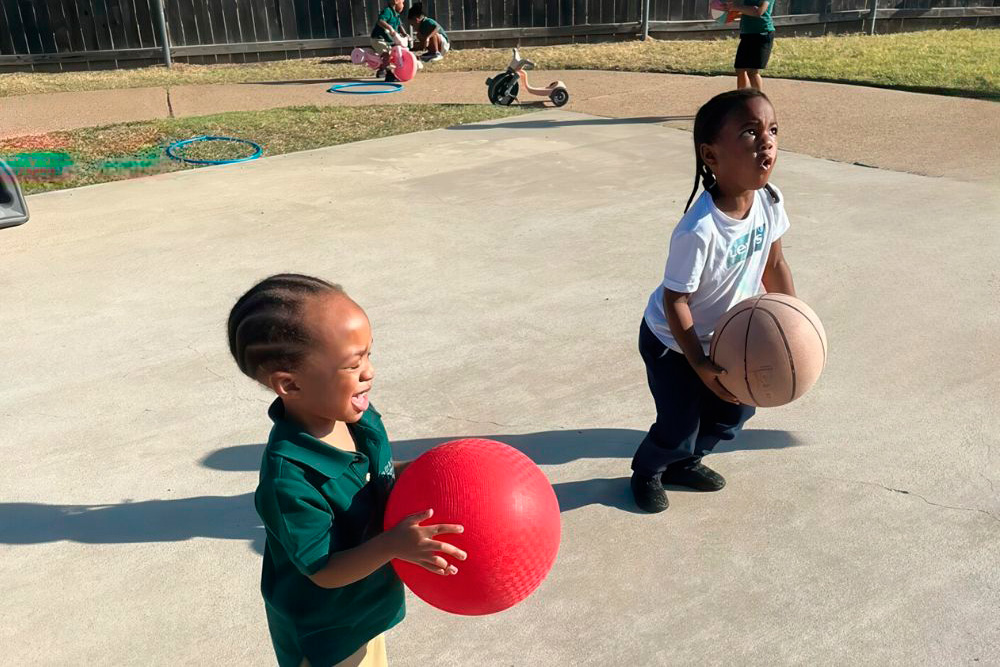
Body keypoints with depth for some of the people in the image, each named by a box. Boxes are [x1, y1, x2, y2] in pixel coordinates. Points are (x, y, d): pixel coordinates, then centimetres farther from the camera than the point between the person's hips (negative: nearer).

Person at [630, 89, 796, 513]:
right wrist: (701, 366, -27)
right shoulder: (698, 231, -38)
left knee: (734, 412, 17)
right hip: (673, 342, -7)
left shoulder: (770, 201, -17)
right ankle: (647, 470, 36)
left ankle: (684, 462, 46)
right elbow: (675, 300, -28)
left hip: (724, 336, 7)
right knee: (679, 426, 2)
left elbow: (774, 264, 0)